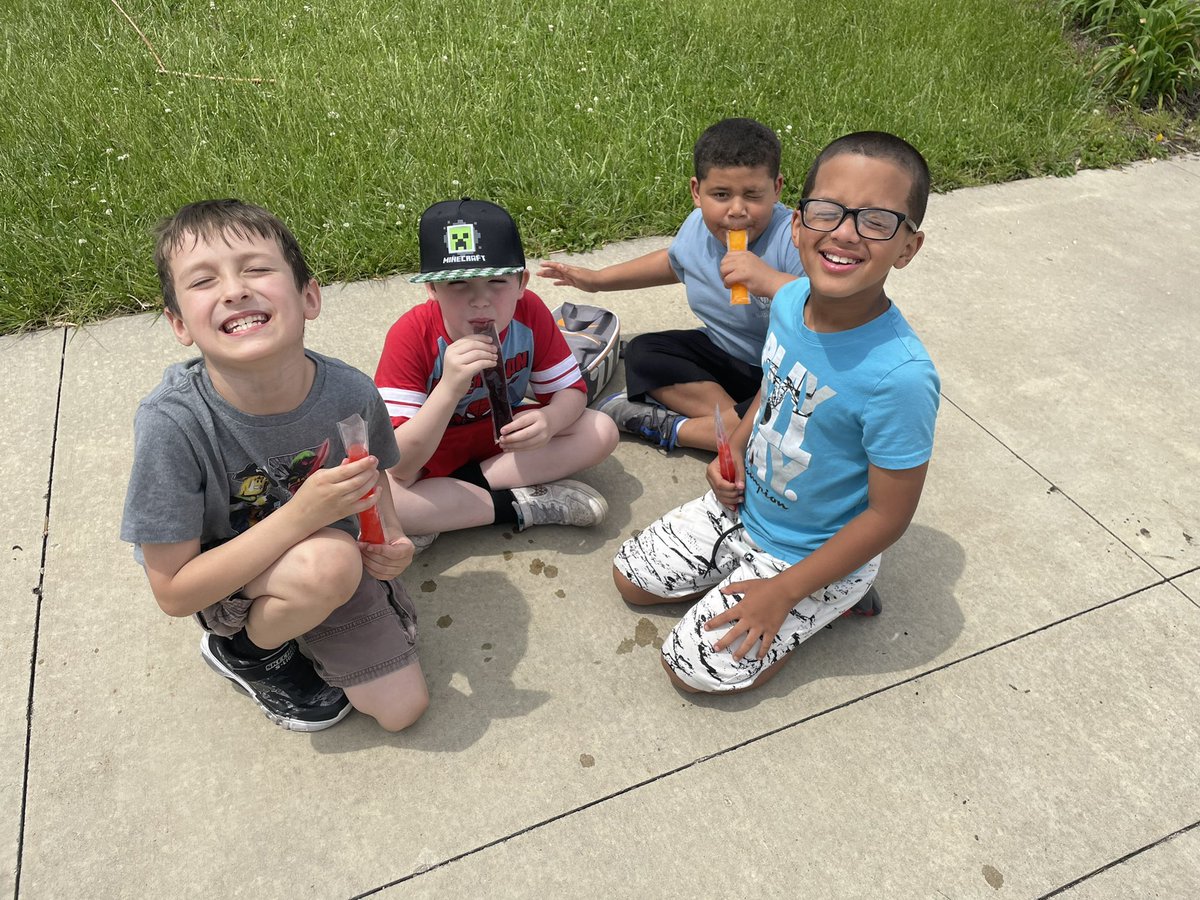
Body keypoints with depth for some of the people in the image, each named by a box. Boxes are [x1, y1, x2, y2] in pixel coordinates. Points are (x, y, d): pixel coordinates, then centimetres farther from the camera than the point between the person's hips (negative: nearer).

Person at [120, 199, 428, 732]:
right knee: (329, 562, -35)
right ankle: (244, 650, -1)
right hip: (216, 584, -3)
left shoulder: (350, 393, -23)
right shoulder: (173, 423, -32)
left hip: (326, 548, 4)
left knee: (402, 709, 4)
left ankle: (292, 623, 25)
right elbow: (173, 593, -25)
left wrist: (391, 540, -18)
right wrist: (299, 514, -36)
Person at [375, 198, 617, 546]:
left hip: (504, 435, 4)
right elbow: (400, 466, -32)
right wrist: (449, 389, -49)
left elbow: (571, 390, -10)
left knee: (602, 431, -16)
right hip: (429, 451, -4)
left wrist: (550, 419, -36)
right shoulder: (411, 335, -29)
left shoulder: (529, 312, -19)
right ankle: (518, 504, -21)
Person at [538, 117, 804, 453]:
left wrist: (772, 281, -49)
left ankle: (672, 428, -19)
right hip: (724, 355, 7)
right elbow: (673, 262, 20)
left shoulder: (794, 240, -28)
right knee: (641, 353, -9)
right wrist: (597, 279, 21)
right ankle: (738, 420, -19)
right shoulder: (698, 227, -6)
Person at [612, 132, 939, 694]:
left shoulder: (900, 376, -35)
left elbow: (889, 516, -23)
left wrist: (784, 591, -18)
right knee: (631, 578, 15)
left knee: (698, 668, -2)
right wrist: (735, 449, -7)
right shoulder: (789, 301, -14)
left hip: (814, 552, -6)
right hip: (745, 505, 7)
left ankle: (836, 600, 12)